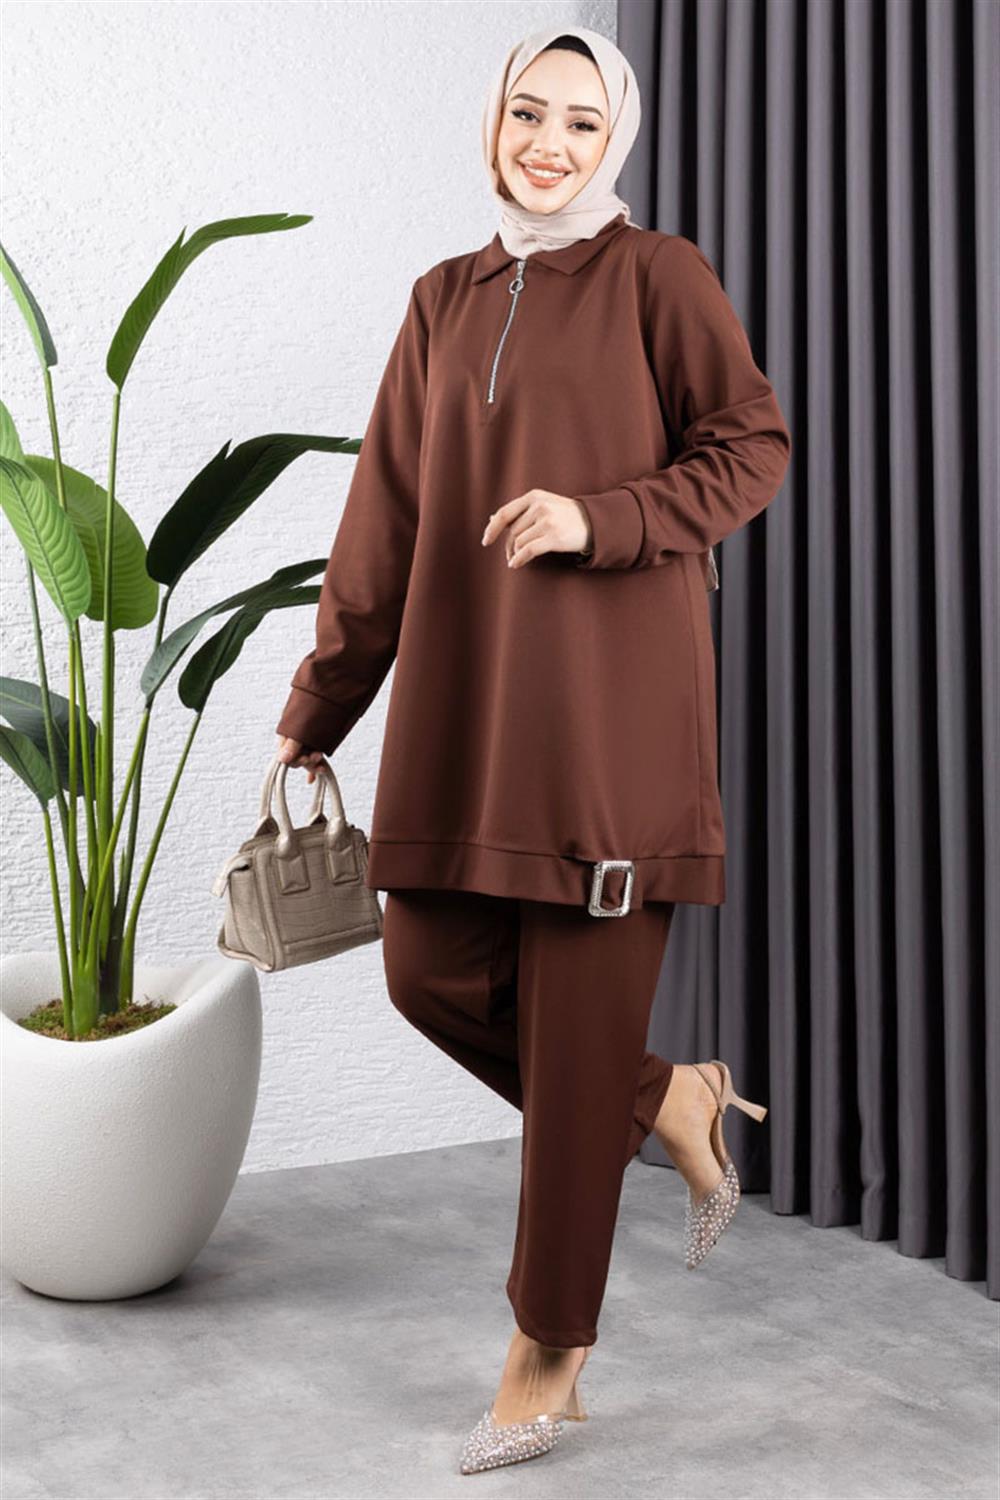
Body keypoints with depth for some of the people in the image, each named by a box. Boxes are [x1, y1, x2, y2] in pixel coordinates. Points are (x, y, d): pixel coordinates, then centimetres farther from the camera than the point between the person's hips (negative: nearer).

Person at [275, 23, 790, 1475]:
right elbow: (385, 518, 12)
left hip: (611, 692, -5)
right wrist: (316, 712, 11)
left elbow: (754, 450, -3)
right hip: (467, 691, 6)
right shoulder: (446, 302, 14)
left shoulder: (659, 273, 1)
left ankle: (549, 1354, 13)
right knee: (432, 971, 2)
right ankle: (674, 1103, 27)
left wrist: (596, 519, -19)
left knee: (577, 1016, -2)